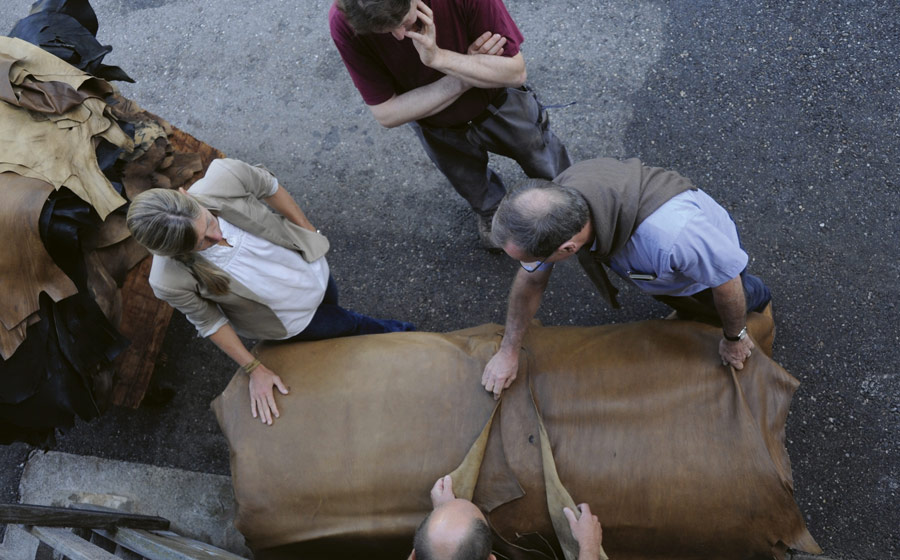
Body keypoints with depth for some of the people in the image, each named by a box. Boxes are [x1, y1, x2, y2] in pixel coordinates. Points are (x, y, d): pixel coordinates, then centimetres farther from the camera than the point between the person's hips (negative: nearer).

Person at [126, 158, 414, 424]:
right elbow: (209, 322, -19)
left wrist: (309, 231, -1)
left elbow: (268, 187, -15)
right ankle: (394, 333, 55)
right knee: (349, 326, 21)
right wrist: (254, 370, -10)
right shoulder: (170, 282, -39)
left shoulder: (223, 177, -39)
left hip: (311, 267, 2)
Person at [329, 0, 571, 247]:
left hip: (501, 105, -1)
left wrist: (438, 57, -43)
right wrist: (462, 80, -34)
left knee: (551, 171, 24)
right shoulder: (344, 24, -35)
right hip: (438, 129, 1)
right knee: (478, 195, 29)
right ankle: (491, 213, 65)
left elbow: (516, 72, -30)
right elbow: (386, 114, -28)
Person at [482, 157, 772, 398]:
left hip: (713, 248, -3)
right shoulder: (555, 198, -34)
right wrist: (508, 351, -5)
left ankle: (757, 296, 54)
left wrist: (734, 338, -13)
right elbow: (531, 280, -15)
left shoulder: (669, 234, -54)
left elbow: (727, 276, -32)